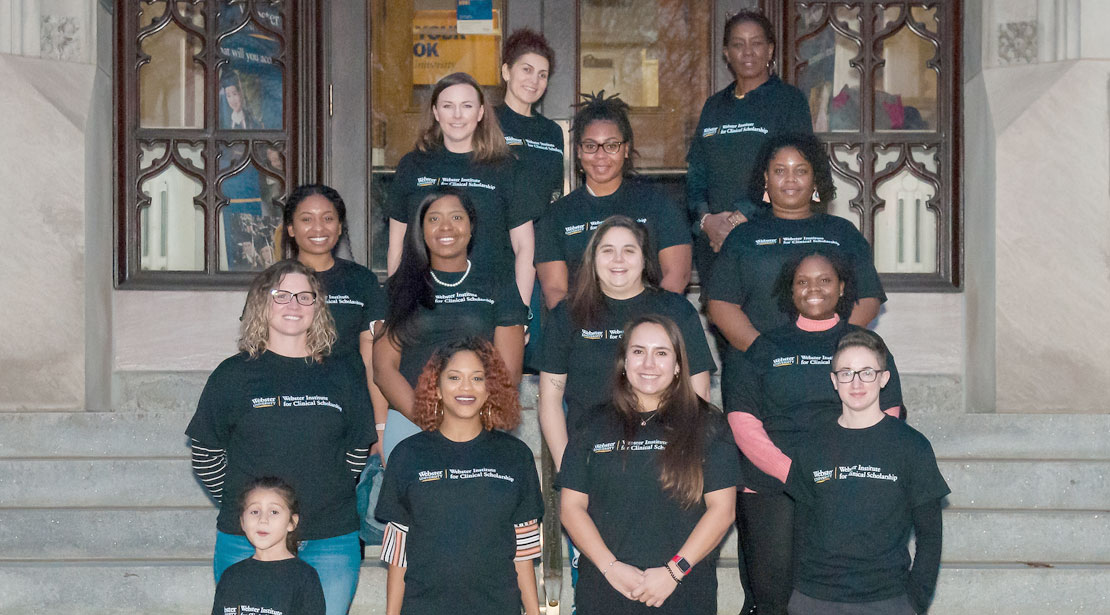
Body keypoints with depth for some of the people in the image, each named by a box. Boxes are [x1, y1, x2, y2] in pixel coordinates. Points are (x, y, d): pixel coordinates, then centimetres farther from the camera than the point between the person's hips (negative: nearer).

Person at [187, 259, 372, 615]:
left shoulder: (341, 379, 6)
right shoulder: (235, 374, 1)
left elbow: (358, 452, 14)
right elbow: (205, 455, 5)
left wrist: (326, 498, 7)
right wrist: (239, 503, 3)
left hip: (331, 545, 2)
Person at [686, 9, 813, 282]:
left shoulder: (789, 100, 2)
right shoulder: (714, 106, 17)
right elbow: (696, 174, 13)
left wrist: (740, 218, -16)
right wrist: (706, 219, -7)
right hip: (713, 239, 4)